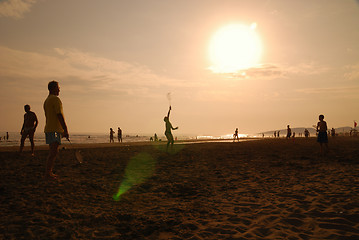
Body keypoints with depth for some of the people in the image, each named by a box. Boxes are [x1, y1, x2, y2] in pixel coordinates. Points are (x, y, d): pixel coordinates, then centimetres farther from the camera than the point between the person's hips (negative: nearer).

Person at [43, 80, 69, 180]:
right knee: (54, 152, -12)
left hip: (49, 129, 10)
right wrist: (65, 130, -16)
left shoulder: (46, 100, 20)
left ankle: (50, 172, 16)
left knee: (53, 152, 13)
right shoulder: (56, 99, -10)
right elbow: (60, 115, -17)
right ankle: (47, 174, -14)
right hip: (55, 129, -10)